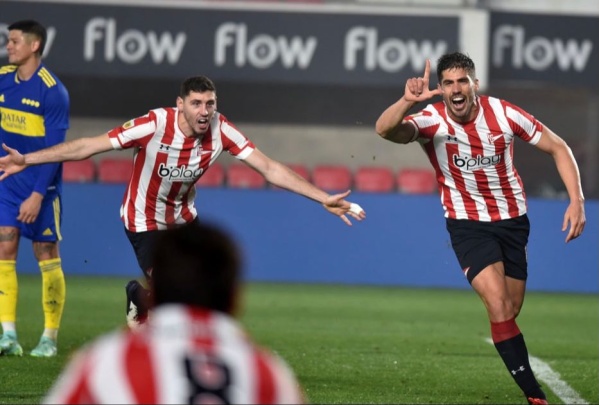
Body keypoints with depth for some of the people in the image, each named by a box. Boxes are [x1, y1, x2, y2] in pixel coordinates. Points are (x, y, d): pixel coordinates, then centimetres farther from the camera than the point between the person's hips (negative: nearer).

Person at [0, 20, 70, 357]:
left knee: (47, 255, 2)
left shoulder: (53, 92, -15)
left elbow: (54, 150, -17)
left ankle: (50, 338, 10)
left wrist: (38, 195, -20)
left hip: (41, 186, -5)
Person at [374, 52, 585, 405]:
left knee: (510, 312, 8)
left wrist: (576, 200, -14)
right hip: (468, 225, -2)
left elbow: (558, 147, -3)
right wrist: (407, 101, -56)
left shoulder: (503, 114, -13)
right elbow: (385, 130, -37)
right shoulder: (432, 120, -17)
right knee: (499, 306, -19)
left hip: (513, 220, 2)